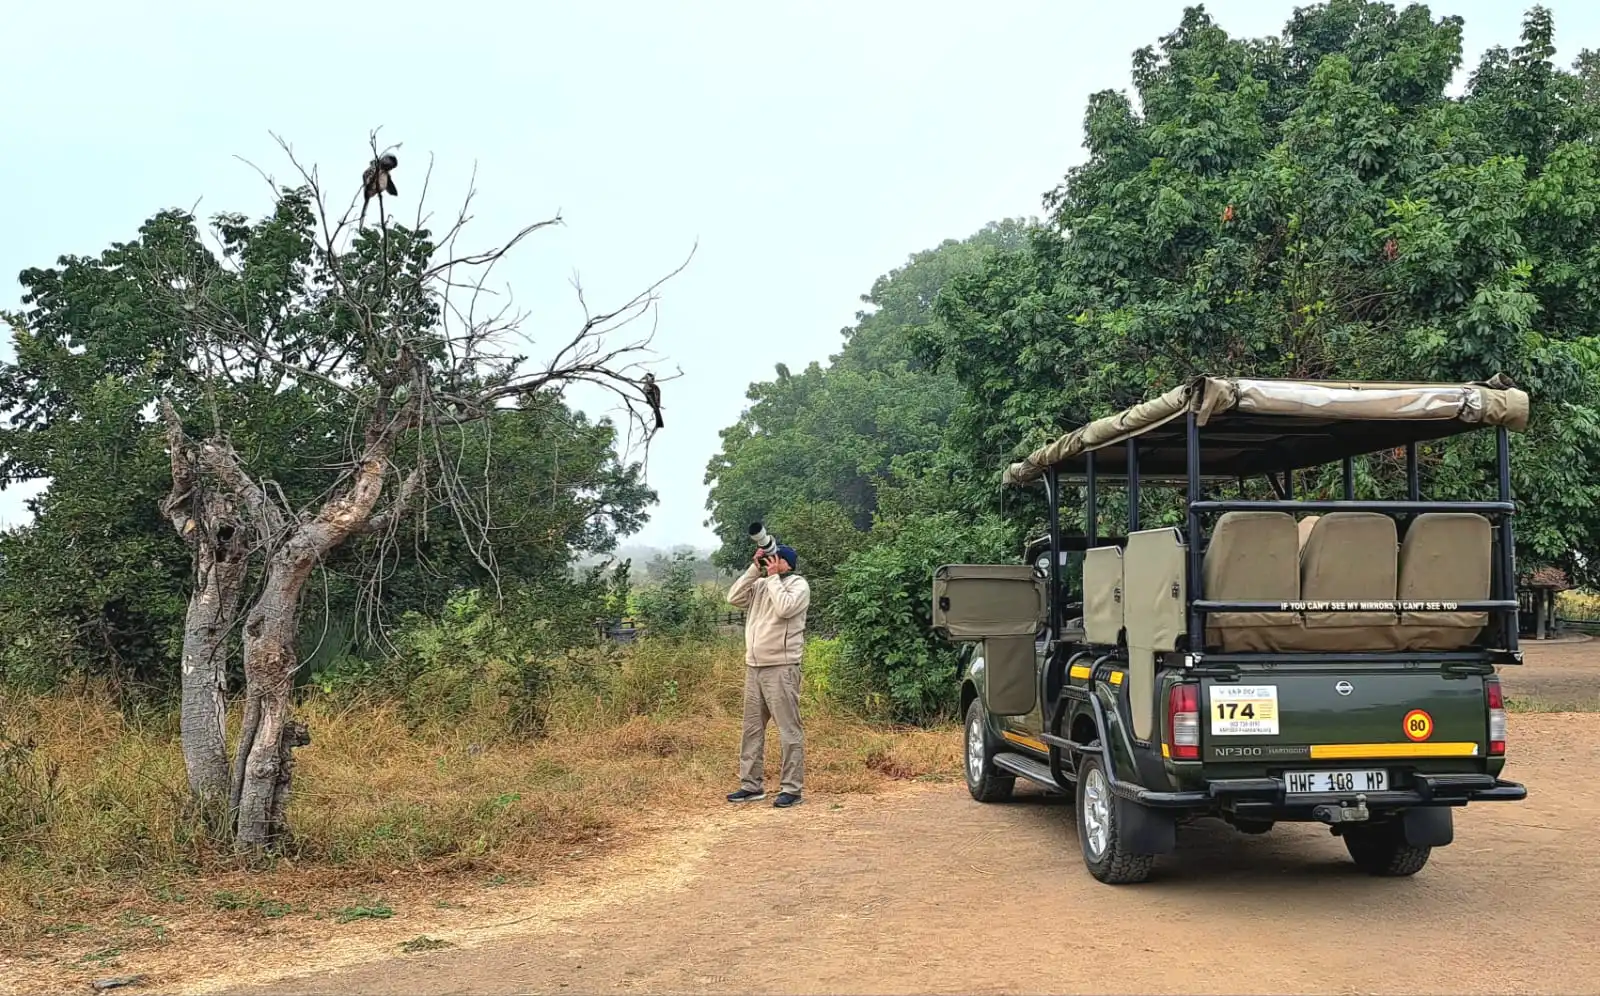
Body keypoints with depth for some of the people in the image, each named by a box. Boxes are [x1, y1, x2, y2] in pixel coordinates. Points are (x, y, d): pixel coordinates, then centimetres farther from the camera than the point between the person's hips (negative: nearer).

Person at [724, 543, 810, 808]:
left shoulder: (798, 584, -3)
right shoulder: (760, 584, 15)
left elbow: (784, 608, -21)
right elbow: (733, 598, 2)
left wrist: (773, 576, -10)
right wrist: (754, 569, -2)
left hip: (781, 668, -7)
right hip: (753, 667, 7)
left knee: (788, 730, -5)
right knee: (752, 728, 10)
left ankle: (791, 789, -2)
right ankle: (751, 785, 17)